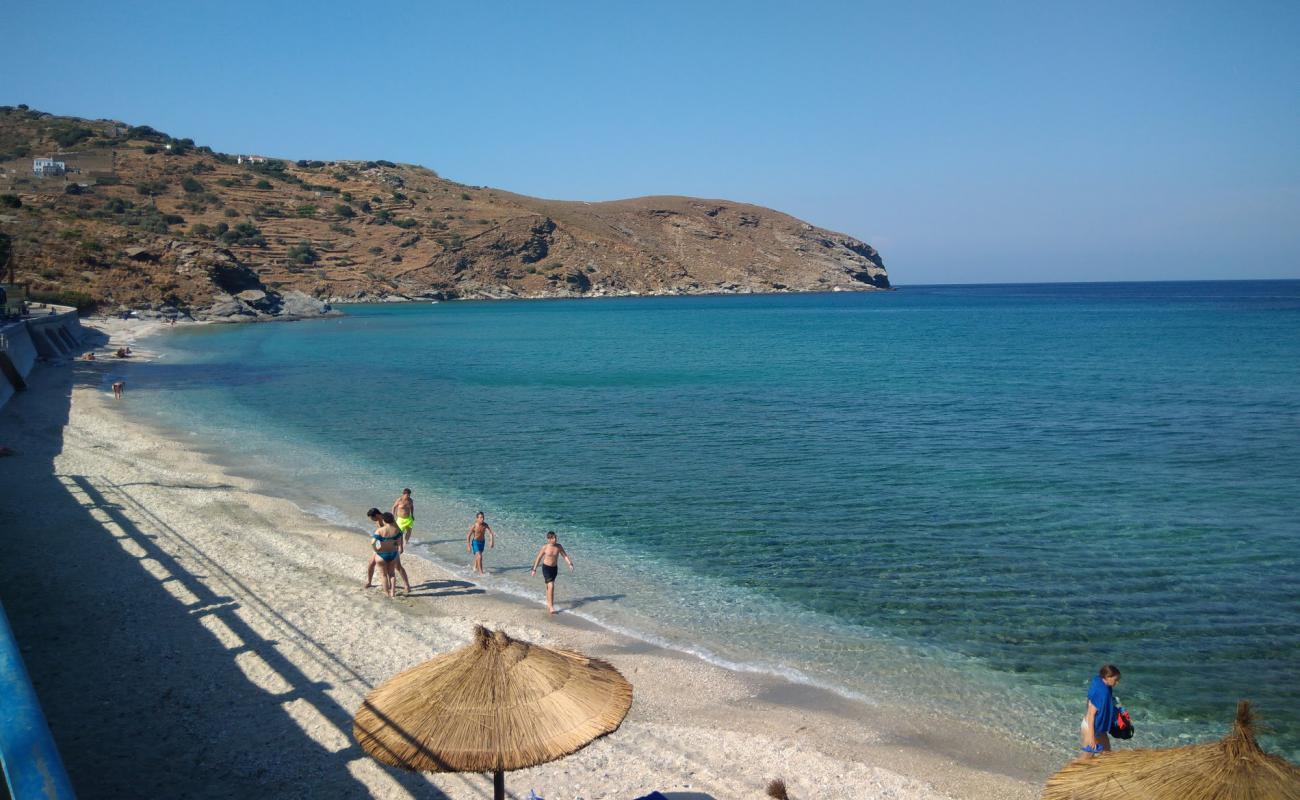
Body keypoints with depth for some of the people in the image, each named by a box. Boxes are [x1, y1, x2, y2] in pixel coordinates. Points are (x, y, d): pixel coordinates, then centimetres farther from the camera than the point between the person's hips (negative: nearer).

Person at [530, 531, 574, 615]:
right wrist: (534, 569, -2)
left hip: (555, 568, 4)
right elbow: (538, 558, -5)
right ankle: (551, 606, -12)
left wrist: (570, 564, -17)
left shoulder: (559, 546, -7)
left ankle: (548, 603, 39)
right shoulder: (545, 547, -15)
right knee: (551, 586, -15)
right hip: (546, 568, -4)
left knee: (549, 586, 20)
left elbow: (565, 555, -2)